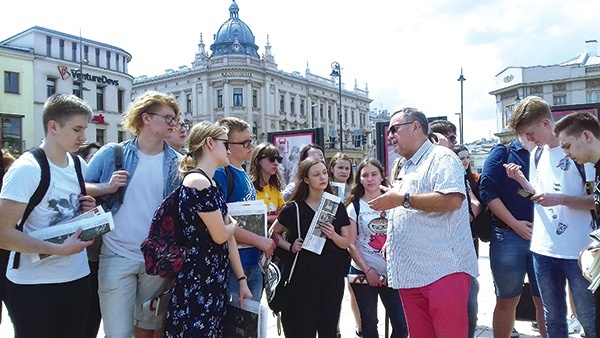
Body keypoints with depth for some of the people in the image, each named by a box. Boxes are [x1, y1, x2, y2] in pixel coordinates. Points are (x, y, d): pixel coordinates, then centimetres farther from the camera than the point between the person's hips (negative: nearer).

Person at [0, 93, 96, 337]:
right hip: (33, 284, -6)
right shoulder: (26, 170, -17)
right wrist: (60, 249, -25)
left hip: (77, 277, 6)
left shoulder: (80, 166, 5)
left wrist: (88, 211, -2)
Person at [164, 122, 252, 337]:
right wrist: (234, 224, 5)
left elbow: (229, 236, 11)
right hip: (197, 283, -9)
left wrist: (241, 280, 10)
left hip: (215, 281, 9)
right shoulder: (197, 182, -18)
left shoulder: (211, 185, 13)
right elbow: (220, 236, -17)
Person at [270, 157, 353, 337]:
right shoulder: (294, 208, -2)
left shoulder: (337, 206, 6)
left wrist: (333, 236, -13)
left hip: (332, 273, 3)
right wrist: (290, 247, -8)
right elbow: (274, 233, 9)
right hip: (303, 274, -2)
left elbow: (346, 242, 7)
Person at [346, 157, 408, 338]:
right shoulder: (355, 206, 0)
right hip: (364, 272, -1)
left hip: (391, 273, 1)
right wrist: (368, 271, -9)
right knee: (369, 324, 8)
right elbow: (351, 243, -3)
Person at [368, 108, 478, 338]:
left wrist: (403, 198, -18)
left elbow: (452, 200, -23)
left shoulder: (441, 157, -5)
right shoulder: (407, 169, 23)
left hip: (444, 270, -9)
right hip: (410, 273, 9)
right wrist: (391, 242, 17)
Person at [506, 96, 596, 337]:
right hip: (543, 248, 6)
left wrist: (561, 199, -22)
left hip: (577, 251, -5)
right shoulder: (537, 154, 10)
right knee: (553, 319, 16)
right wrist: (521, 179, 0)